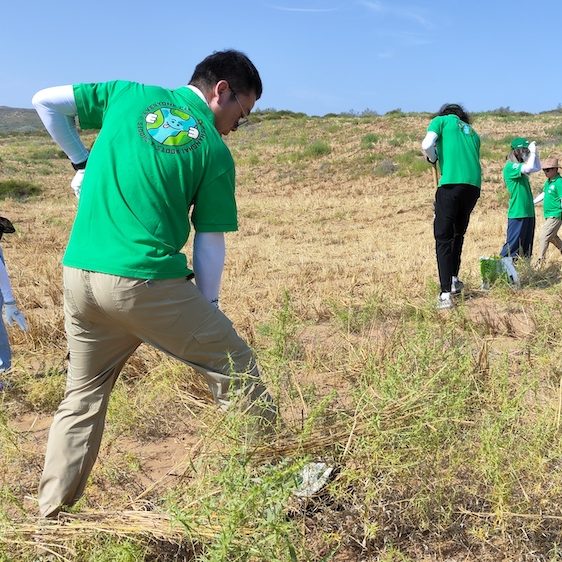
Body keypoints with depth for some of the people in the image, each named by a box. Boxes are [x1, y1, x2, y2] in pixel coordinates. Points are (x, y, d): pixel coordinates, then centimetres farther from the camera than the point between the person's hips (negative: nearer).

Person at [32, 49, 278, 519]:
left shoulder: (125, 94, 10)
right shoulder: (214, 151, 0)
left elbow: (46, 102, 15)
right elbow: (210, 245, 1)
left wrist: (81, 161, 22)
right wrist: (207, 311, 11)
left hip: (78, 274, 5)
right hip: (147, 283, -5)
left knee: (83, 395, 21)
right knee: (236, 370, 10)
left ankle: (51, 516, 29)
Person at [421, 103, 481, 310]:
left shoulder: (441, 120, 14)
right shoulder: (472, 132, 29)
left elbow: (427, 145, -4)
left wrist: (433, 160, 15)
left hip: (451, 183, -5)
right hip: (474, 185, 5)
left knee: (443, 238, -5)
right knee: (458, 233, 23)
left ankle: (446, 294, -13)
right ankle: (453, 281, 25)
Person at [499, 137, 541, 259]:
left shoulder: (520, 165, 14)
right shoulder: (510, 167, -13)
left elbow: (537, 168, 26)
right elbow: (529, 168, -27)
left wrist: (536, 153, 12)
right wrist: (532, 151, -13)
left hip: (528, 212, 9)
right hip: (517, 214, -9)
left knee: (526, 246, 12)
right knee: (513, 245, -9)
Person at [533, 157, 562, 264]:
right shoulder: (548, 181, 10)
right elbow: (543, 194, 23)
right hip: (548, 215, 9)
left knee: (544, 236, -10)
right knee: (552, 237, 21)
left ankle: (540, 261, -4)